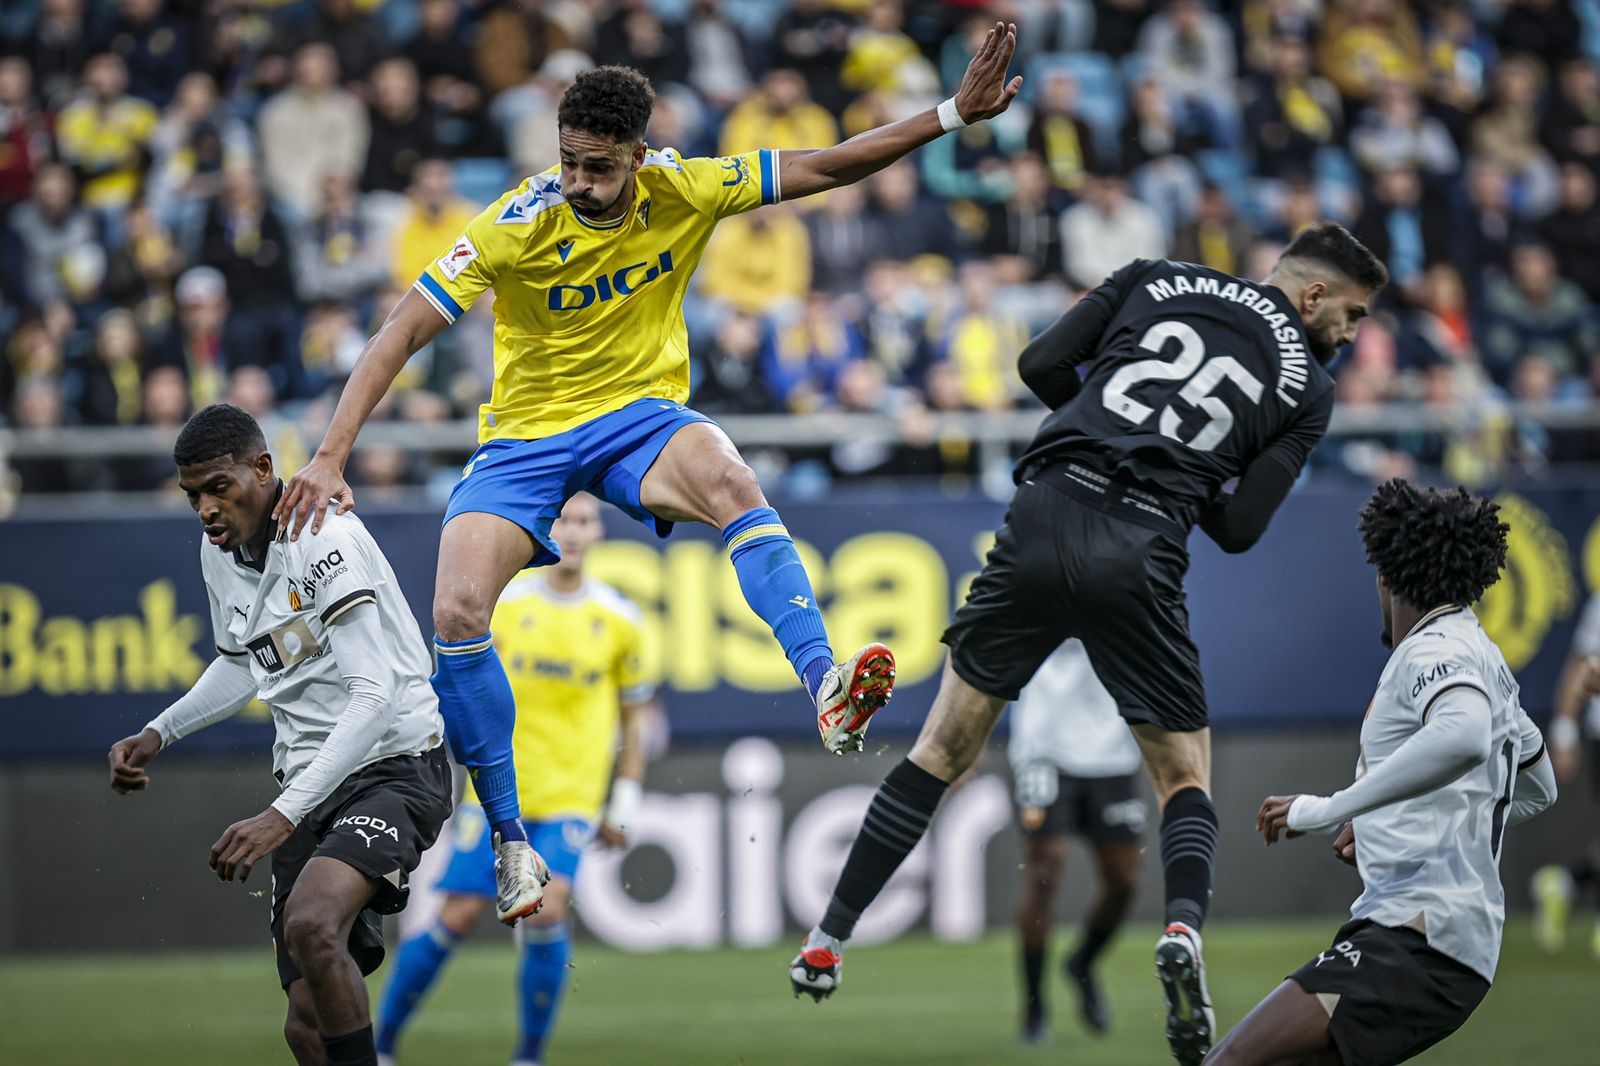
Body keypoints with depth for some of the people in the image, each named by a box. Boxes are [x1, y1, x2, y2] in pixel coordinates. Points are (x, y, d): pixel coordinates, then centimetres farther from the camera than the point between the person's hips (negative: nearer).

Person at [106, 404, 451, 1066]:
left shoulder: (326, 539, -18)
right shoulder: (220, 554, 7)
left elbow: (375, 696, -25)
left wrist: (282, 816, -29)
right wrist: (157, 735, 13)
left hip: (396, 764, -8)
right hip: (309, 779, 8)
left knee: (310, 924, -34)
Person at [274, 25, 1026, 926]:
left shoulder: (683, 192, -13)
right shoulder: (519, 226, -20)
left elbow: (820, 169, -4)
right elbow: (402, 336, -21)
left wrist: (954, 115, -10)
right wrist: (330, 459, -30)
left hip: (641, 412, 1)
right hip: (526, 435, -1)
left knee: (730, 481, -35)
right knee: (457, 615, -20)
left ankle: (829, 689, -45)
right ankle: (511, 844, -5)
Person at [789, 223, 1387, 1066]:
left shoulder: (1157, 280, 17)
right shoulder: (1307, 386, 12)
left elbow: (1041, 363, 11)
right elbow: (1240, 528, 7)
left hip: (1043, 517, 2)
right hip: (1139, 558, -2)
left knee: (945, 748, 15)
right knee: (1185, 775, 15)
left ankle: (827, 942, 15)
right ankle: (1182, 926, -14)